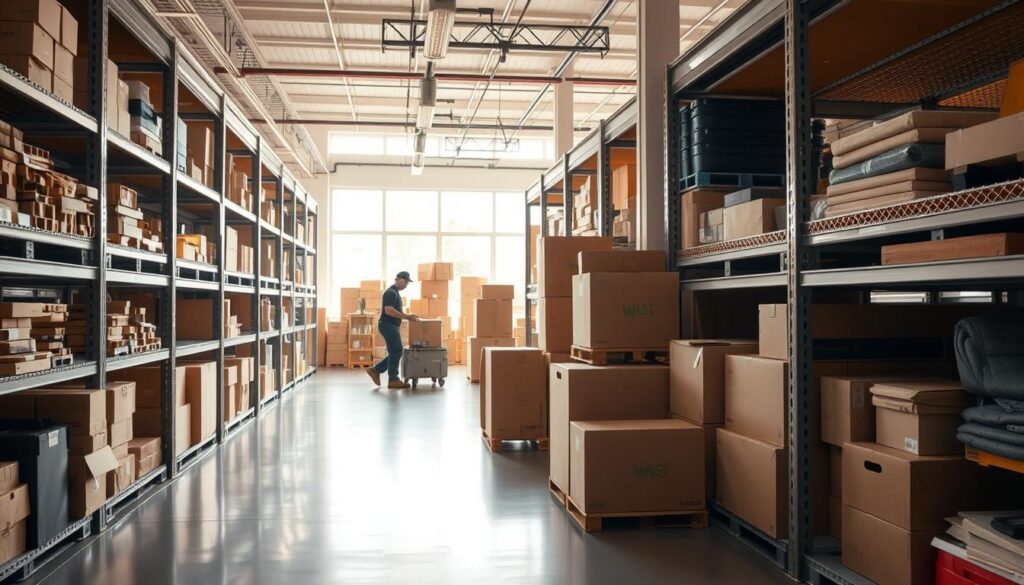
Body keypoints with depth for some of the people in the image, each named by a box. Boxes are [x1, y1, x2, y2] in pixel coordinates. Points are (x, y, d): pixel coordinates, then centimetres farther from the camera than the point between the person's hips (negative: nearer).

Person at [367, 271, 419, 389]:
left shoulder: (395, 293, 19)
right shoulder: (391, 292, -15)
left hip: (392, 326, 11)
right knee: (396, 352, -8)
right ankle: (393, 380, -2)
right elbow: (388, 310, -25)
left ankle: (375, 370, 17)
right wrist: (406, 316, -22)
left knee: (395, 352, 11)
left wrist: (406, 316, 16)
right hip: (388, 326, -11)